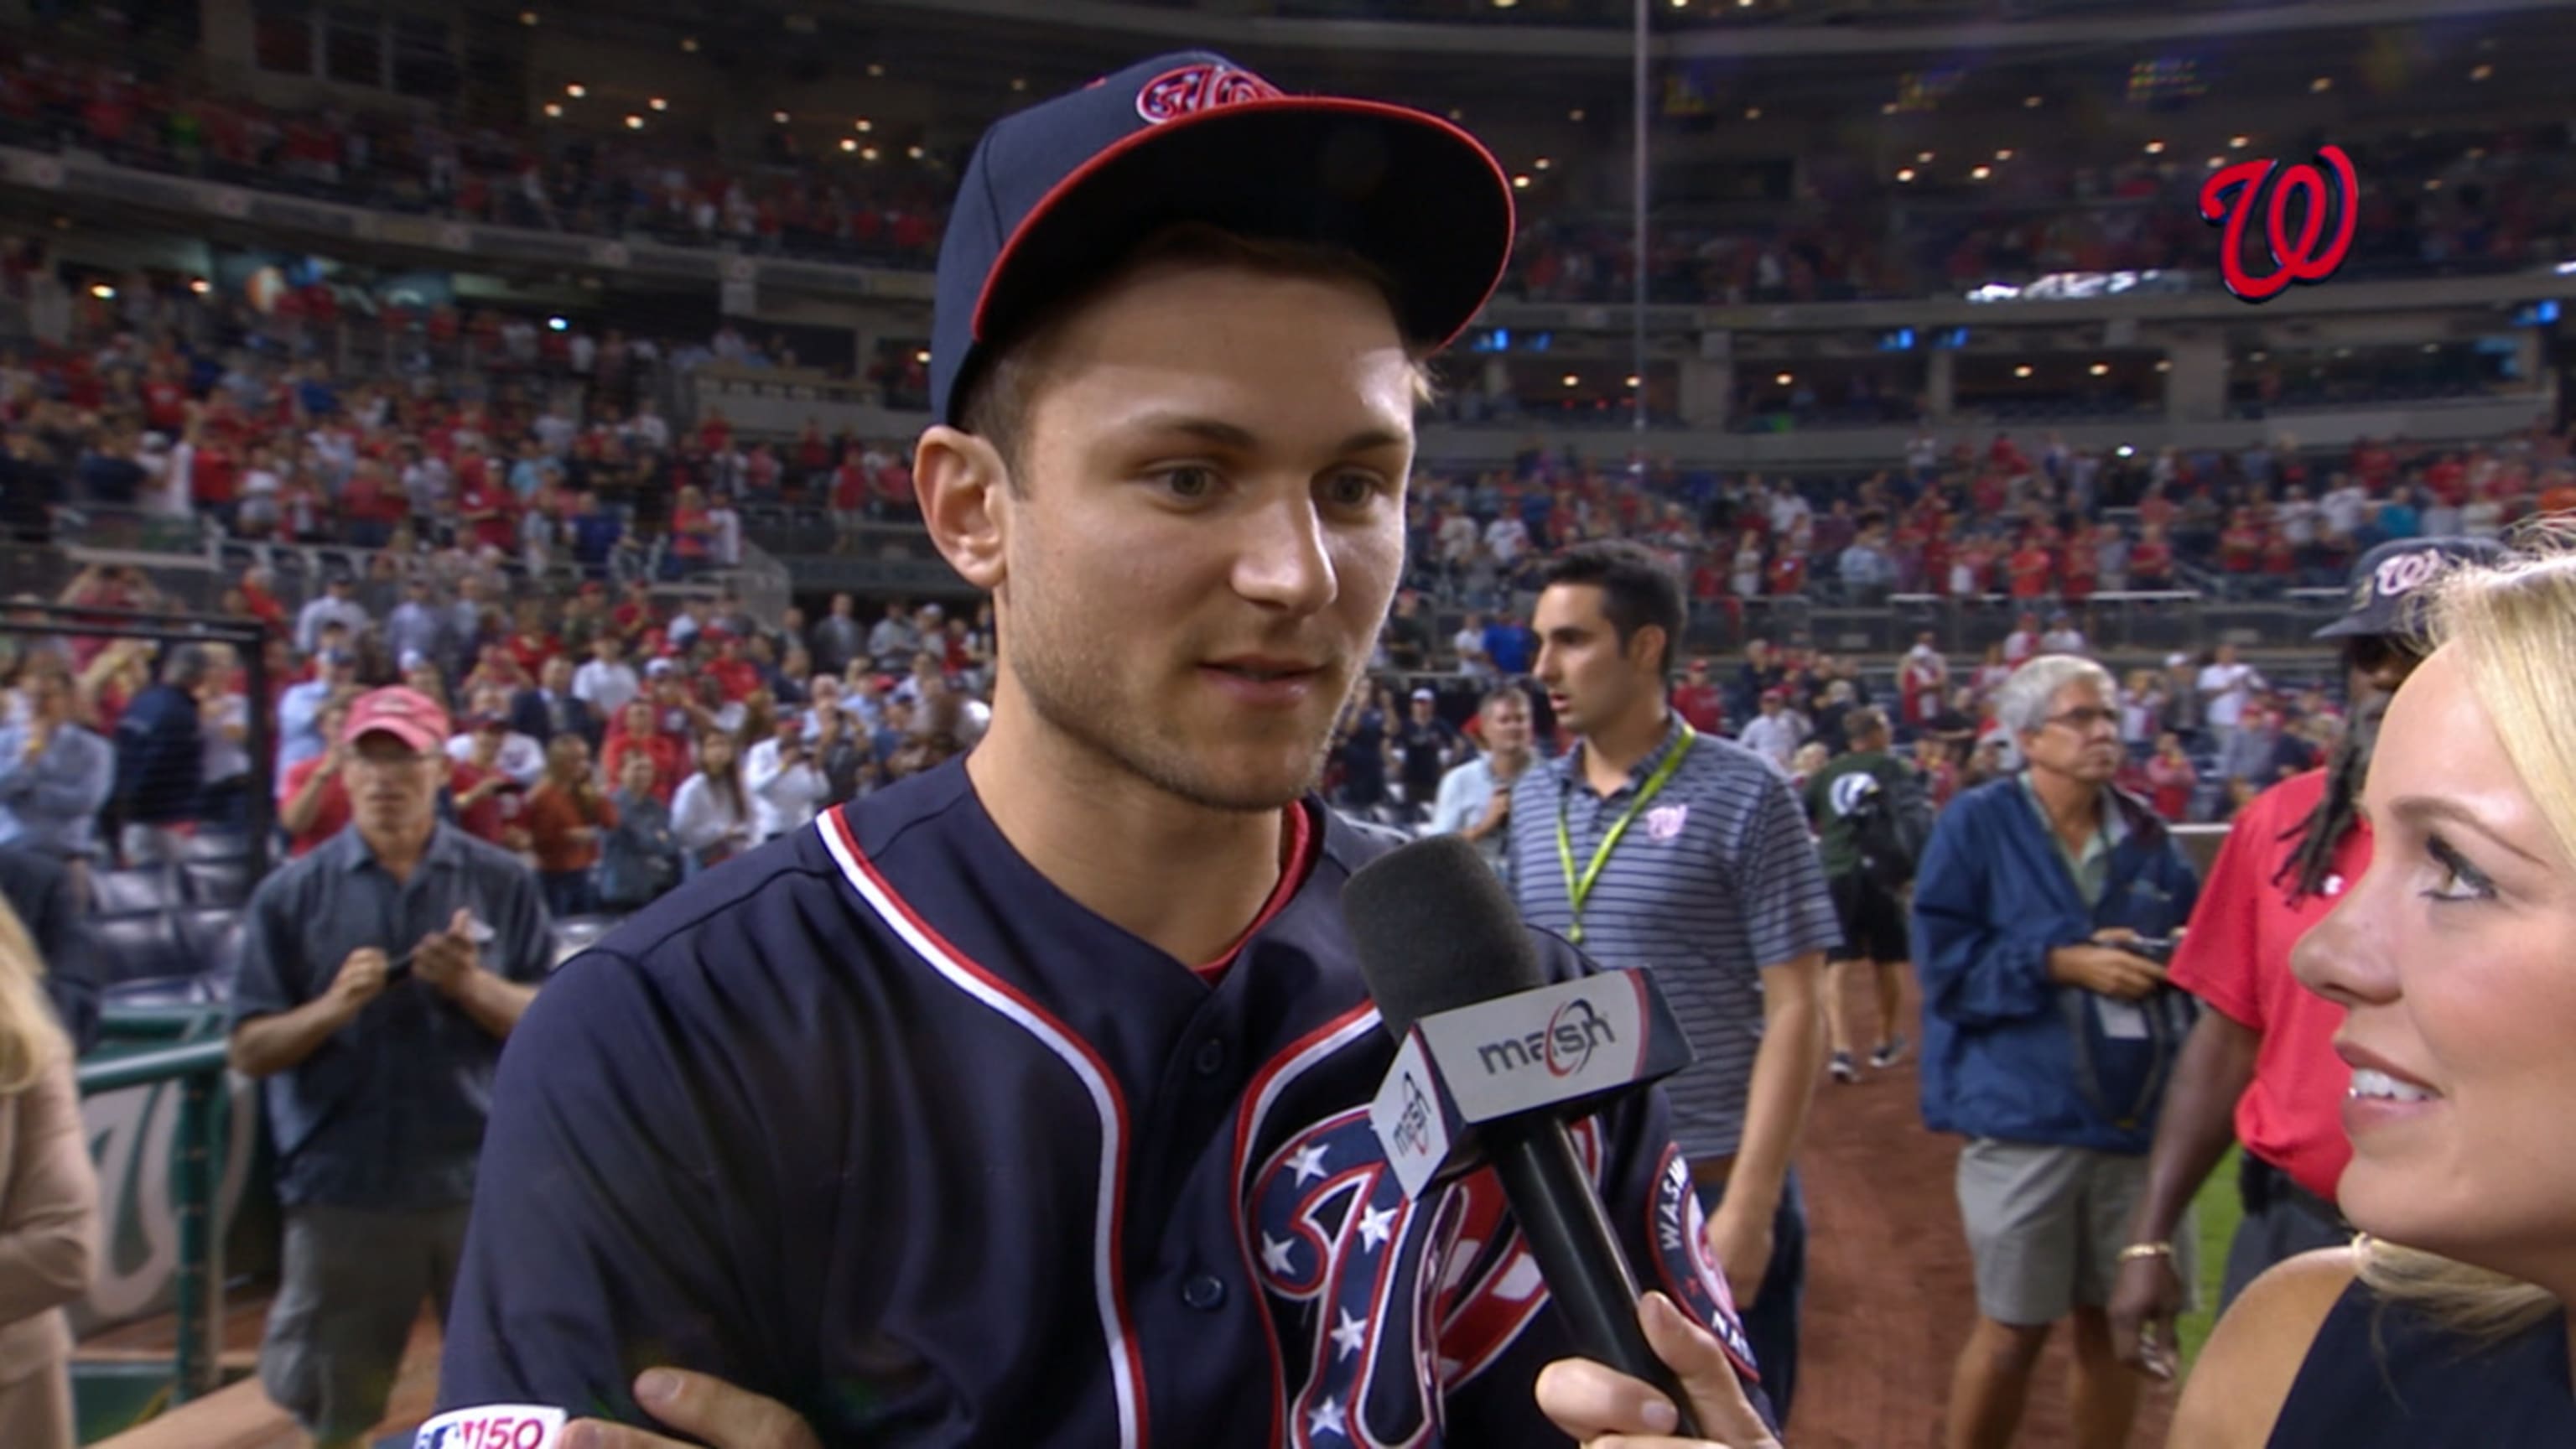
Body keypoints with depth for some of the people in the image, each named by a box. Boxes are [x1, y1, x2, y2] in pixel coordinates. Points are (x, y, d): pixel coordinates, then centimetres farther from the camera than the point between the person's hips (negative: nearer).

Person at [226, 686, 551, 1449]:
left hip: (484, 1180, 0)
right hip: (343, 1188, 0)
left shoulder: (502, 882, 1)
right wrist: (332, 1007, -18)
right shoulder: (291, 893, 1)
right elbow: (251, 1051, 0)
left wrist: (473, 987, -18)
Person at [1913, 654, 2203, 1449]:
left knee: (2114, 1321, 12)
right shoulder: (1977, 824, -2)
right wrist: (2063, 964, -15)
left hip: (2136, 1115, 4)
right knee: (2014, 1327, 3)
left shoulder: (2146, 833, 10)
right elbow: (1944, 959, -8)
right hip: (2025, 1114, -4)